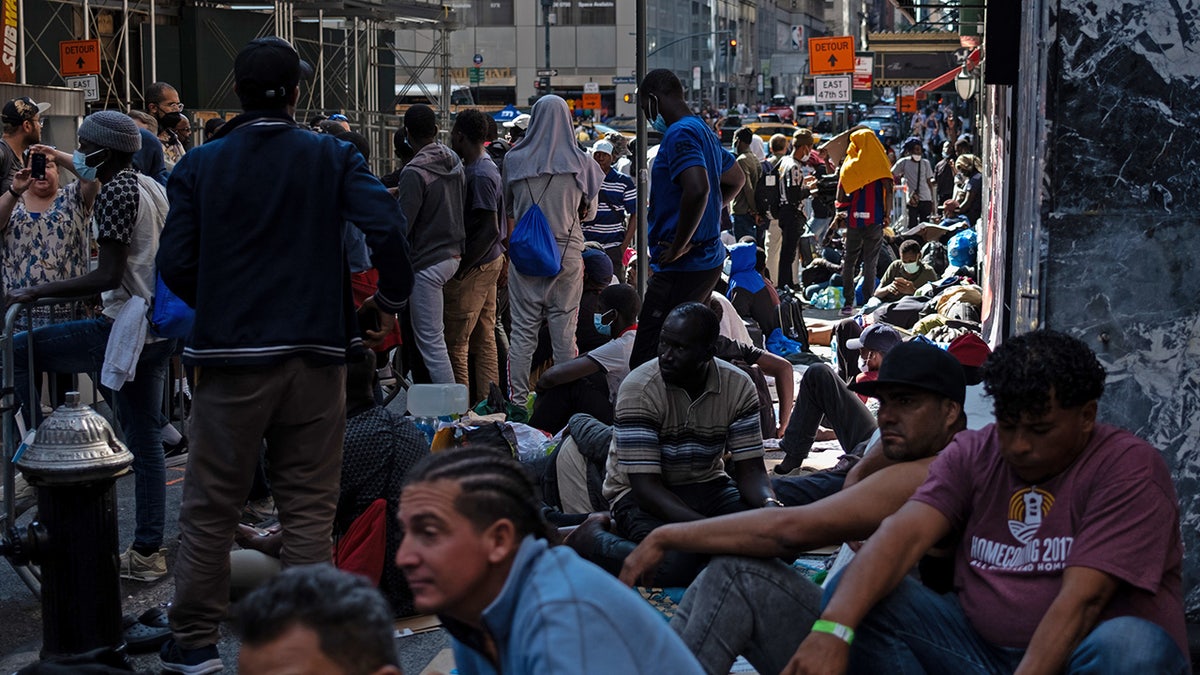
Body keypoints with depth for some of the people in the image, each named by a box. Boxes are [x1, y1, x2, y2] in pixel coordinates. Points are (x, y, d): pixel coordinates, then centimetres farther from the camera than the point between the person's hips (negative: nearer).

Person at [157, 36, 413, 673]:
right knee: (308, 508, 8)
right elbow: (387, 228, -13)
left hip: (229, 358, 0)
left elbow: (175, 264, -3)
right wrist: (392, 299, 3)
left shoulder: (200, 165, 1)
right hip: (315, 357, 0)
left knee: (209, 509, 9)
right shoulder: (333, 158, 0)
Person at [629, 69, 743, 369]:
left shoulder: (679, 134, -14)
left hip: (682, 267, -11)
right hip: (709, 261, 11)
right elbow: (736, 179, 34)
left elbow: (697, 189, -30)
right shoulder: (705, 132, 18)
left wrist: (679, 246, -21)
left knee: (645, 364, -13)